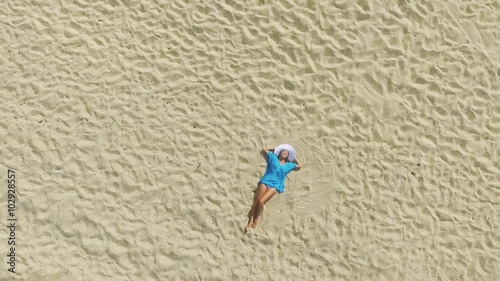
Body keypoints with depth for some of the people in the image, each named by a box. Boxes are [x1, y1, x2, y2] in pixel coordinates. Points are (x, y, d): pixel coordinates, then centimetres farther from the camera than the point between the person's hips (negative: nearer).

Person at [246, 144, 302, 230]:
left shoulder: (288, 165, 22)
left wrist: (293, 158, 32)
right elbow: (263, 150, 26)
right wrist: (274, 150, 33)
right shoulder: (273, 158, 19)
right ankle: (250, 221, -15)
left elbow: (300, 166, 29)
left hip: (275, 185, -1)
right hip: (265, 181, 1)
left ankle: (256, 220, -6)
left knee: (261, 201, -24)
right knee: (256, 201, -17)